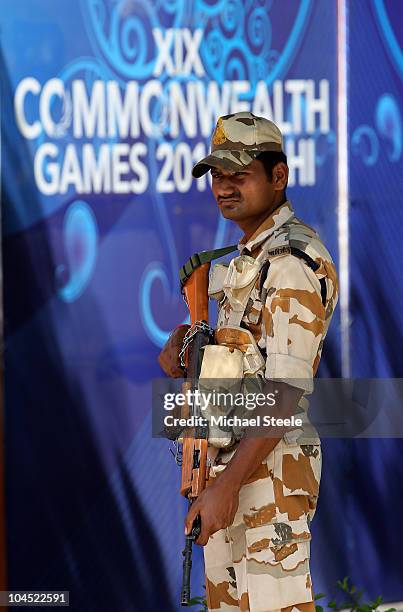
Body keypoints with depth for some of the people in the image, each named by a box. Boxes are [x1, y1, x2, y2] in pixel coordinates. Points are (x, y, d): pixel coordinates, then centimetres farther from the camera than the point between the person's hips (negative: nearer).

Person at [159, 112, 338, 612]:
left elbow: (287, 391, -22)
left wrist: (227, 485, -25)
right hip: (225, 462, 10)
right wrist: (182, 344, 3)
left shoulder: (293, 262, -16)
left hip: (267, 470, -10)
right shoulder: (248, 258, 17)